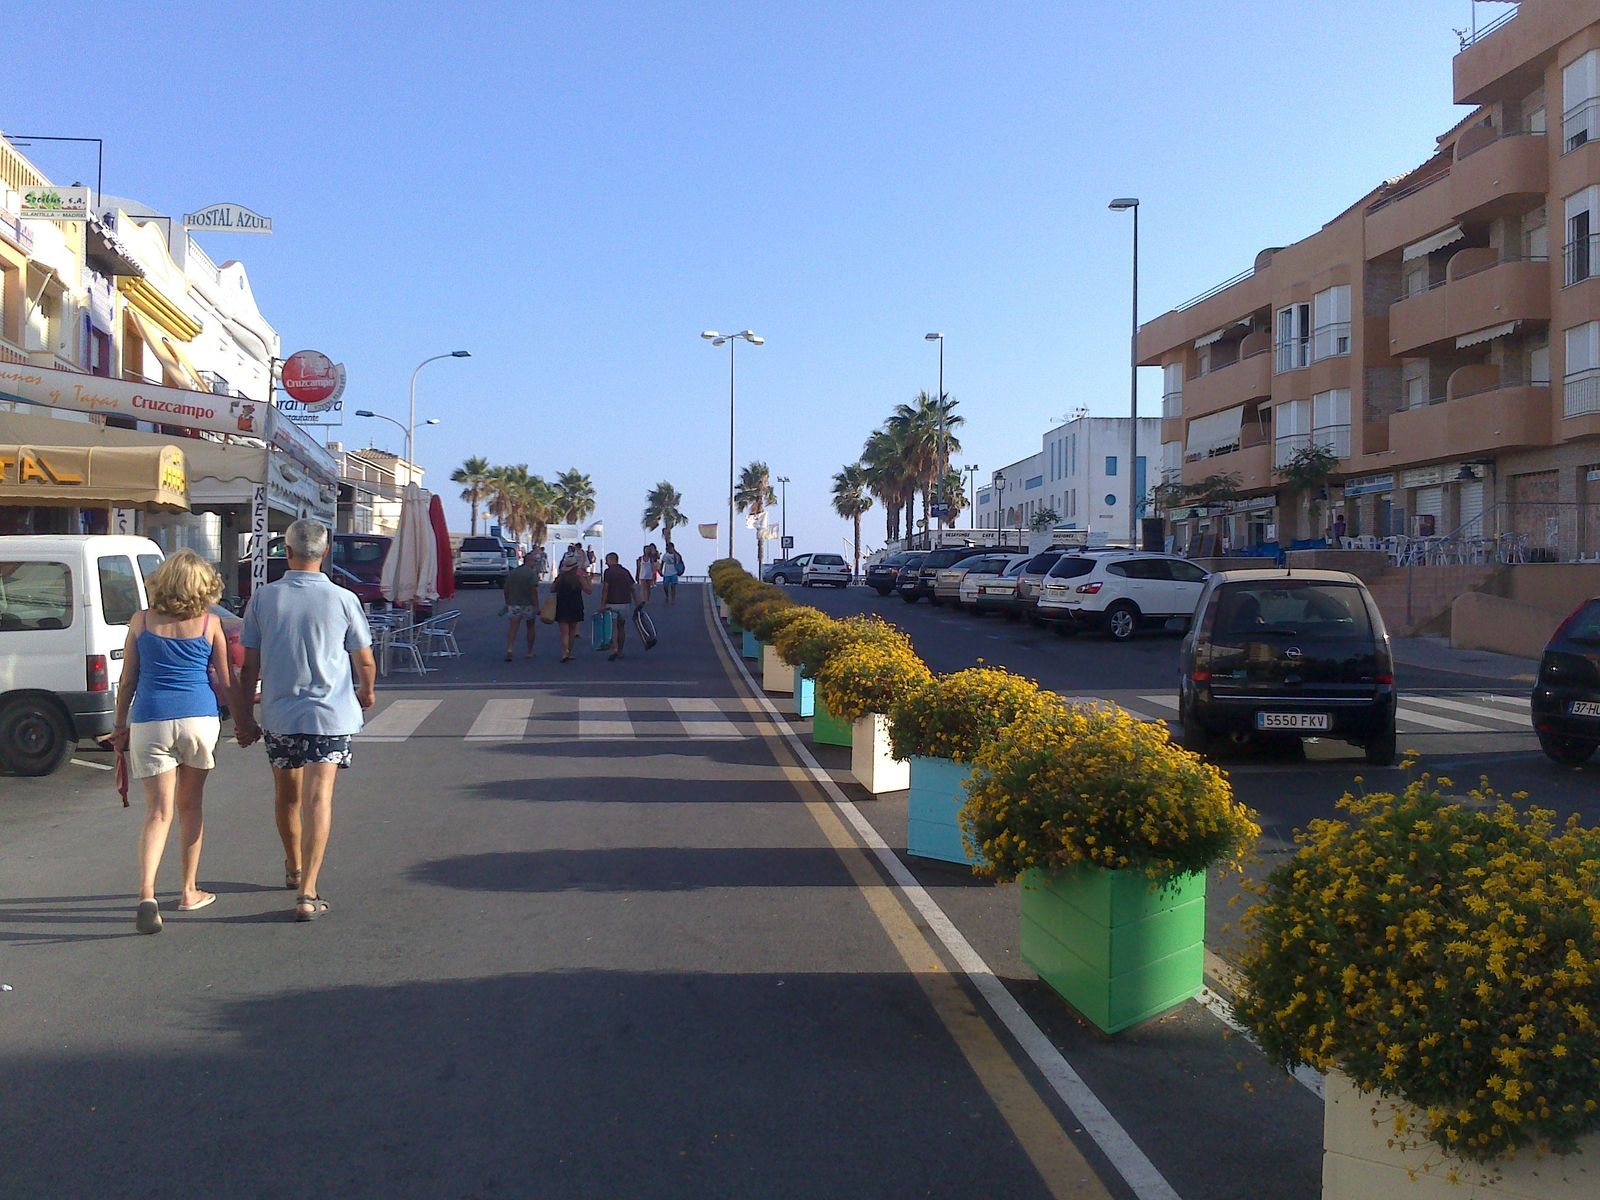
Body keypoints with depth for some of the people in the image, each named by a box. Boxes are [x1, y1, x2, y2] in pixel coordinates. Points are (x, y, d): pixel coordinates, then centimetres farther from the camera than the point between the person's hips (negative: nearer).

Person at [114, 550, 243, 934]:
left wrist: (120, 725, 17)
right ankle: (189, 891, 22)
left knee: (158, 812, 1)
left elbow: (128, 681, 6)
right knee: (190, 806, 15)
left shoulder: (141, 622, 1)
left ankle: (147, 894, -16)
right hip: (199, 719, 0)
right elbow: (226, 682, 4)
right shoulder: (209, 623, 0)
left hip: (149, 722, 0)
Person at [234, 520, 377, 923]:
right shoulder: (342, 600, -8)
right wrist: (366, 692, 20)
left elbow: (250, 665, 1)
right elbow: (364, 661, -1)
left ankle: (294, 868, 41)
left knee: (287, 796, 20)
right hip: (330, 713, -2)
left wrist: (244, 715, 11)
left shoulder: (263, 599, -3)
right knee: (318, 798, -3)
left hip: (278, 715, 3)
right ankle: (308, 891, -11)